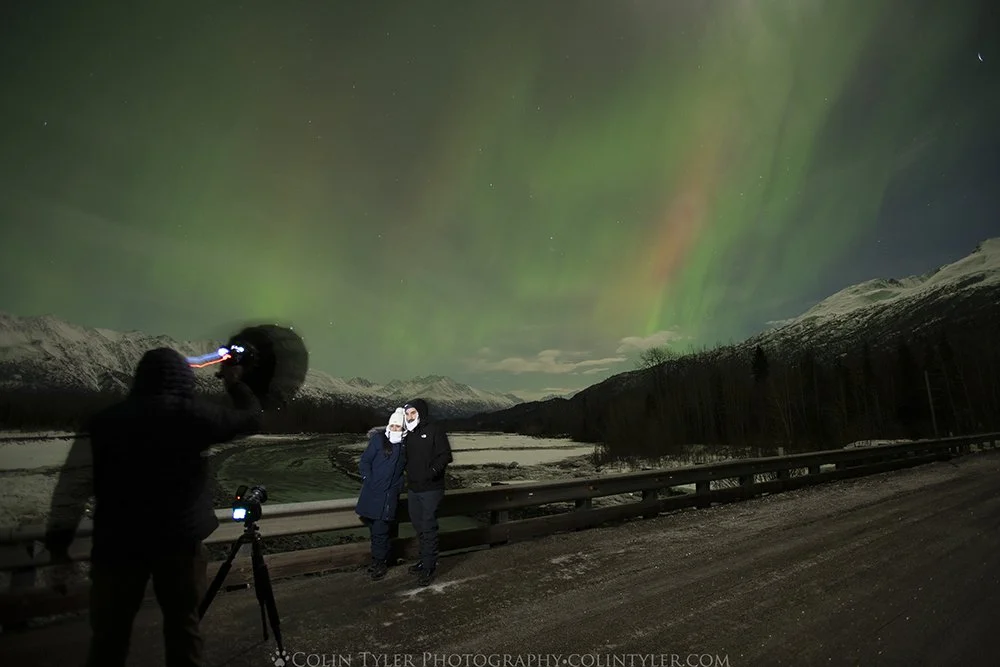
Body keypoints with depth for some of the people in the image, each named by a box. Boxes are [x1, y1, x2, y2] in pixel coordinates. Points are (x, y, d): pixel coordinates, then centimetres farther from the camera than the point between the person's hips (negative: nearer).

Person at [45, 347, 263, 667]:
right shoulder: (193, 414, -9)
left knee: (110, 630, 14)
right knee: (183, 624, 12)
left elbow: (72, 483, -1)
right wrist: (235, 383, 19)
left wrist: (58, 536, 9)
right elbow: (251, 418, 3)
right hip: (180, 540, -1)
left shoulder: (104, 420, -1)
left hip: (117, 541, 2)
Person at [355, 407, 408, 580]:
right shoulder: (378, 439, -3)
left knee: (380, 531, -3)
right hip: (371, 492, 0)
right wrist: (368, 480, -8)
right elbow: (365, 461, 0)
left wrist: (399, 485, 5)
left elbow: (406, 467, 15)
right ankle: (379, 559, 27)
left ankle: (379, 562, 13)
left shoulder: (406, 444, 2)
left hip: (389, 494, 0)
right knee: (373, 528, 10)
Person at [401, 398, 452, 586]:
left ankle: (428, 567, 3)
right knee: (419, 527, 16)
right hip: (413, 489, 7)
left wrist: (434, 470, -28)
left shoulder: (435, 431, -9)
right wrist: (407, 477, 6)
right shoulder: (409, 434, 12)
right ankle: (425, 559, 29)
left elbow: (445, 455, -14)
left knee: (428, 528, -4)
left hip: (431, 489, -7)